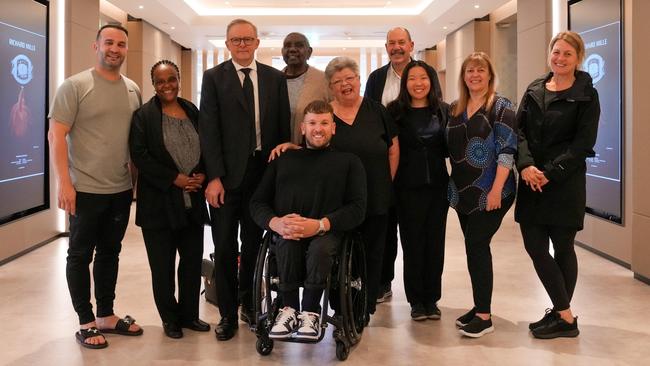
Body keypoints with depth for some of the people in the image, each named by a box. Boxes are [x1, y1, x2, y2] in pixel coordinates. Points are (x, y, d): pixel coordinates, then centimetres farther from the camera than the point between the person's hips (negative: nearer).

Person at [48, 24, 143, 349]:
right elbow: (56, 135, -11)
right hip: (85, 189, -5)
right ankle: (86, 322, 18)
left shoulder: (133, 90, 8)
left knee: (110, 253, 15)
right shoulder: (75, 86, -7)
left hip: (122, 189, 5)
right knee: (80, 255, 6)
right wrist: (64, 182, -19)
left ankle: (106, 316, 27)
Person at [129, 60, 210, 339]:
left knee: (193, 261, 9)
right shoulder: (143, 115, -3)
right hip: (160, 202, -4)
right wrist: (175, 178, -16)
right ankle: (170, 318, 21)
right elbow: (140, 156, -11)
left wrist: (202, 174, -6)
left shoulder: (192, 111, 10)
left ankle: (189, 314, 25)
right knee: (163, 265, 5)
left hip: (193, 200, 4)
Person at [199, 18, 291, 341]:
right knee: (225, 247, 4)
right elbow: (208, 130, -5)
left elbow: (283, 127, 7)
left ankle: (249, 303, 27)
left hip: (263, 171, 2)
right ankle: (228, 313, 16)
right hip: (225, 173, -2)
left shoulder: (275, 78, 8)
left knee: (254, 243, 10)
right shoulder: (213, 77, 1)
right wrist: (214, 177, -12)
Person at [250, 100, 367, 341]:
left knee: (320, 248, -35)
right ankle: (289, 309, -18)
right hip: (285, 230, 2)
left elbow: (357, 208, 3)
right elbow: (257, 203, 16)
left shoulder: (348, 161, 16)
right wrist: (275, 222, -8)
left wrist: (320, 225, -14)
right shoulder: (284, 159, 24)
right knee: (288, 245, -33)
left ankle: (310, 314, -18)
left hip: (327, 231, -1)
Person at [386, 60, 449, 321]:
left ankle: (431, 299, 20)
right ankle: (416, 300, 16)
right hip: (408, 187, -2)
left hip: (437, 185, 2)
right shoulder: (395, 111, 0)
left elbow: (448, 148, 9)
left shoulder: (442, 110, 7)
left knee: (435, 241, 7)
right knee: (412, 242, 4)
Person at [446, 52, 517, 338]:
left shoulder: (500, 107, -6)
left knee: (476, 244, -9)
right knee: (475, 246, 11)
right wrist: (454, 187, 9)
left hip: (489, 191, -6)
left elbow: (507, 151, -14)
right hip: (463, 191, 6)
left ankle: (484, 316, -1)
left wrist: (496, 189, -21)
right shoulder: (455, 110, 11)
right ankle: (481, 306, 22)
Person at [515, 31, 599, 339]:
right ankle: (563, 313, 16)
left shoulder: (586, 96, -2)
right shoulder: (534, 90, 11)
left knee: (562, 247, 1)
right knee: (534, 246, 3)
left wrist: (550, 173, -17)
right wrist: (525, 165, -13)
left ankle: (563, 316, 15)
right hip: (531, 181, 5)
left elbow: (583, 143, -9)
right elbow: (519, 130, 3)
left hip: (565, 184, -5)